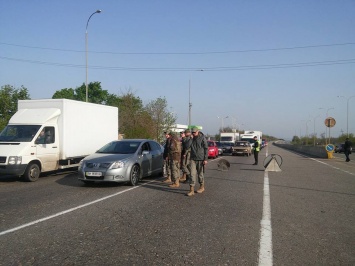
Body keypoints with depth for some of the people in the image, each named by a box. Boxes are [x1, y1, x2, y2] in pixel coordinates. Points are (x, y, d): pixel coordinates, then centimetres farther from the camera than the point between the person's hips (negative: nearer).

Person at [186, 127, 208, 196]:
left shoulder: (202, 138, -6)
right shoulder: (192, 139, 10)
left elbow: (206, 149, -8)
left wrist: (205, 159, -13)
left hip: (200, 159, -4)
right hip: (193, 159, 4)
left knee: (200, 174, 8)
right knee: (192, 174, -5)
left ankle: (202, 187, 28)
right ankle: (191, 190, -6)